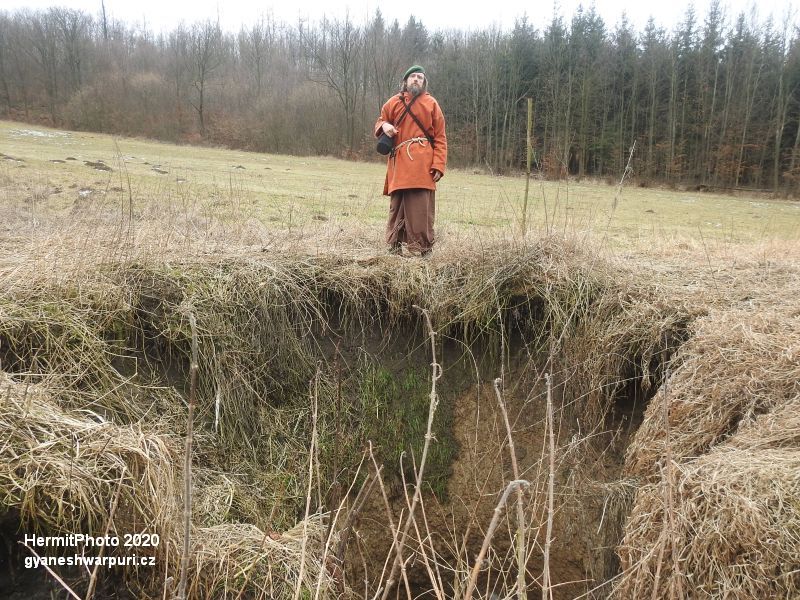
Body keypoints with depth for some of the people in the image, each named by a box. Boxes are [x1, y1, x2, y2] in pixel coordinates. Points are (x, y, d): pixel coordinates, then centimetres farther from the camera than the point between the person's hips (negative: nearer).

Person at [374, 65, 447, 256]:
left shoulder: (431, 104, 9)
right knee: (397, 205, 1)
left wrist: (439, 165, -7)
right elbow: (380, 121, 27)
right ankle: (395, 244, 10)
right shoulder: (394, 102, 14)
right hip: (399, 162, 2)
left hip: (422, 164, -2)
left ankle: (423, 246, -2)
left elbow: (440, 138, 5)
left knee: (421, 206, -8)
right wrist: (384, 126, 0)